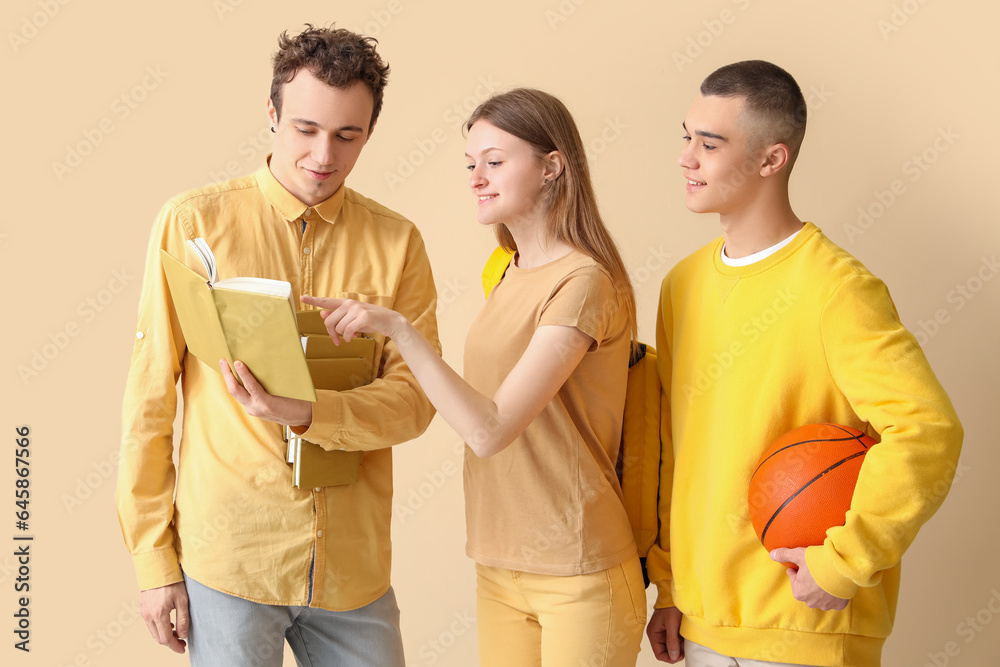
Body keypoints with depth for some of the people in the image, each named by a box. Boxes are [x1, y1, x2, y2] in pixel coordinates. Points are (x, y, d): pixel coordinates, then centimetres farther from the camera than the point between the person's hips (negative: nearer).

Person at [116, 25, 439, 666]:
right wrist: (154, 557, -2)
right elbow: (150, 396, -2)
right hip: (228, 558, -2)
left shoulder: (396, 242, 2)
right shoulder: (195, 222, -3)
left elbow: (415, 398, -3)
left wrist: (307, 413, -21)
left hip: (354, 563, 2)